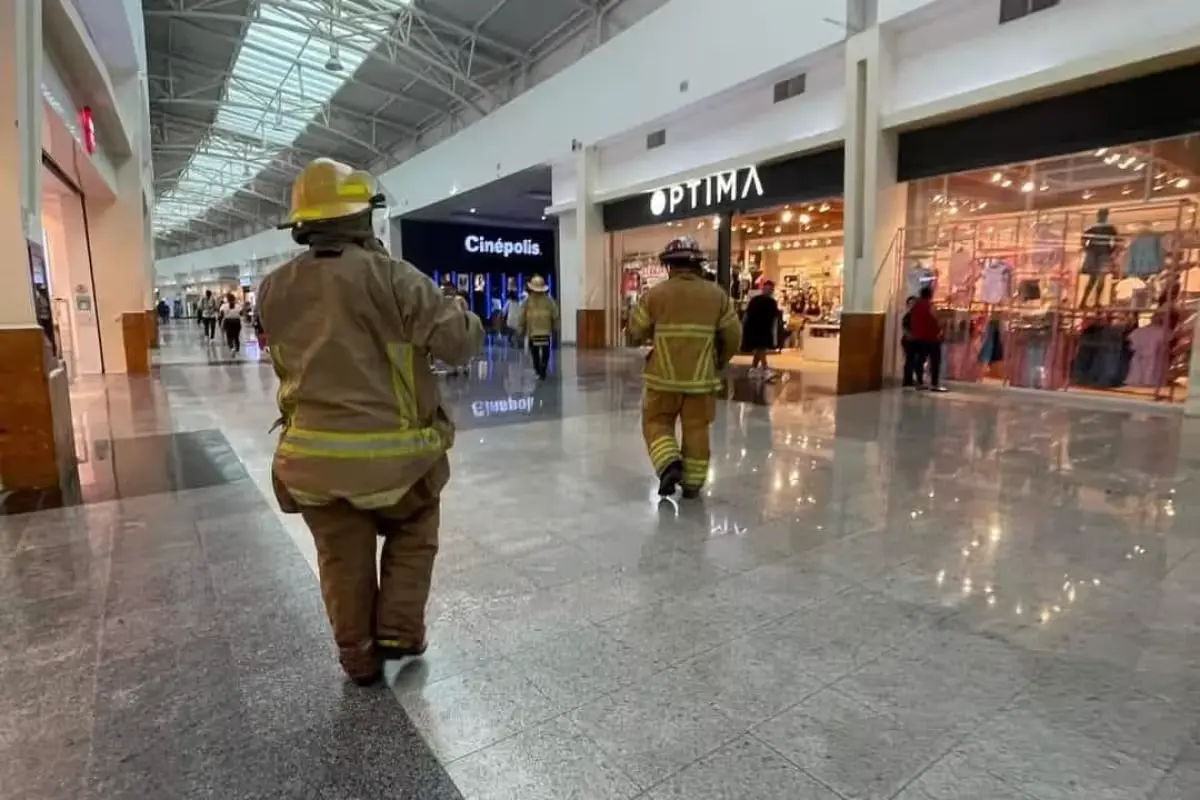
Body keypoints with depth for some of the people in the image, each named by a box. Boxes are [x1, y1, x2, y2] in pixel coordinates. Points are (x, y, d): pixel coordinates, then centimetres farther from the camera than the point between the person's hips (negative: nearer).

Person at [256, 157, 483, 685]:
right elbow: (460, 342, -14)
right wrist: (461, 315, 7)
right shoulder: (390, 277, -14)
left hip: (314, 455, 4)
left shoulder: (273, 291, 4)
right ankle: (398, 632, 25)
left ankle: (358, 660, 33)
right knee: (412, 531, 25)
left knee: (342, 560, 20)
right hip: (391, 452, -3)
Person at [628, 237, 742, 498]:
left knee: (657, 422, 14)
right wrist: (720, 361, 23)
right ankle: (692, 482, 17)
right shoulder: (717, 294, 1)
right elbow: (733, 337, 6)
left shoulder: (655, 293, -6)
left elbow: (635, 332, -1)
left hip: (663, 375, -2)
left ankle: (669, 463, -6)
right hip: (701, 377, 2)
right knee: (696, 429, 11)